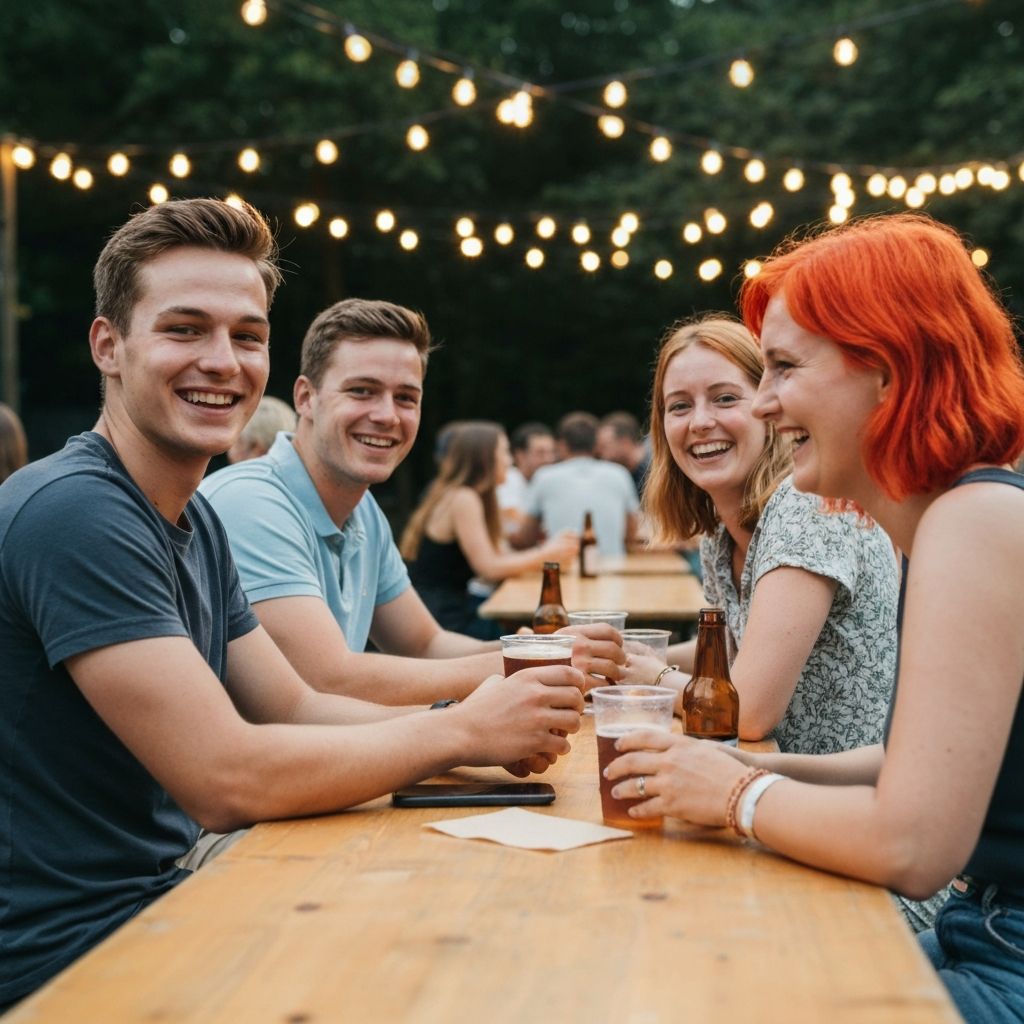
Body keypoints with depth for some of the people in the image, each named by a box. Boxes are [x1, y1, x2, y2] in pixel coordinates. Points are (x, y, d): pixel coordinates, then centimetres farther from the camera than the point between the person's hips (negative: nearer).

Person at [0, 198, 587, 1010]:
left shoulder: (196, 518, 8)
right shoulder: (75, 513, -22)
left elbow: (294, 710, 6)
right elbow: (227, 780, -26)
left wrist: (496, 716, -9)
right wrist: (461, 731, -16)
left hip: (163, 896, 8)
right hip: (67, 956, -8)